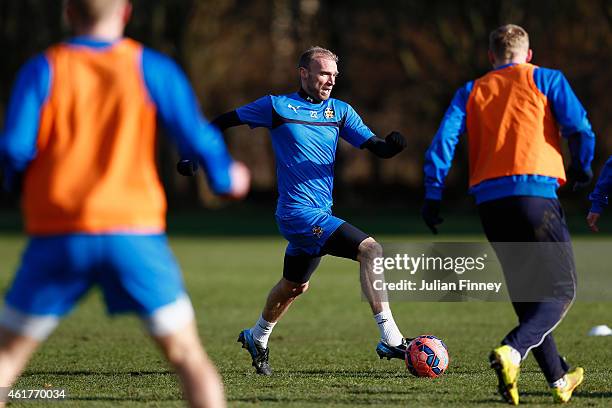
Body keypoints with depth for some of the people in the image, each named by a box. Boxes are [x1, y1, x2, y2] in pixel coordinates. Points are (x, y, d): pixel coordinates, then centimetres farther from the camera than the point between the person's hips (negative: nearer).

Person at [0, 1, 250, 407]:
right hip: (135, 233, 0)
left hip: (59, 235, 1)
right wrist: (225, 176, 19)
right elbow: (196, 137, -1)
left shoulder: (43, 71, 2)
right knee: (187, 354, 5)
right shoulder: (152, 68, 2)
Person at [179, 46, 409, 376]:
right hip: (299, 212, -7)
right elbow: (225, 122, 6)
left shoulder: (341, 111, 9)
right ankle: (390, 339, -25)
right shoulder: (277, 107, -5)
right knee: (370, 250, -21)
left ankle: (257, 338, 48)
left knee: (295, 285, 24)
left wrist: (391, 145, -20)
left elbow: (375, 147, 2)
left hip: (320, 213, 7)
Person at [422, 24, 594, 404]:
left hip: (489, 200, 4)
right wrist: (582, 168, 16)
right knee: (562, 290, 0)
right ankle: (512, 351, -26)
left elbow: (444, 140, 5)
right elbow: (580, 128, -2)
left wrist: (433, 196, 4)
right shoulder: (546, 79, 9)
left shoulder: (471, 92, 18)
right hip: (535, 192, -4)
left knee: (526, 294, 16)